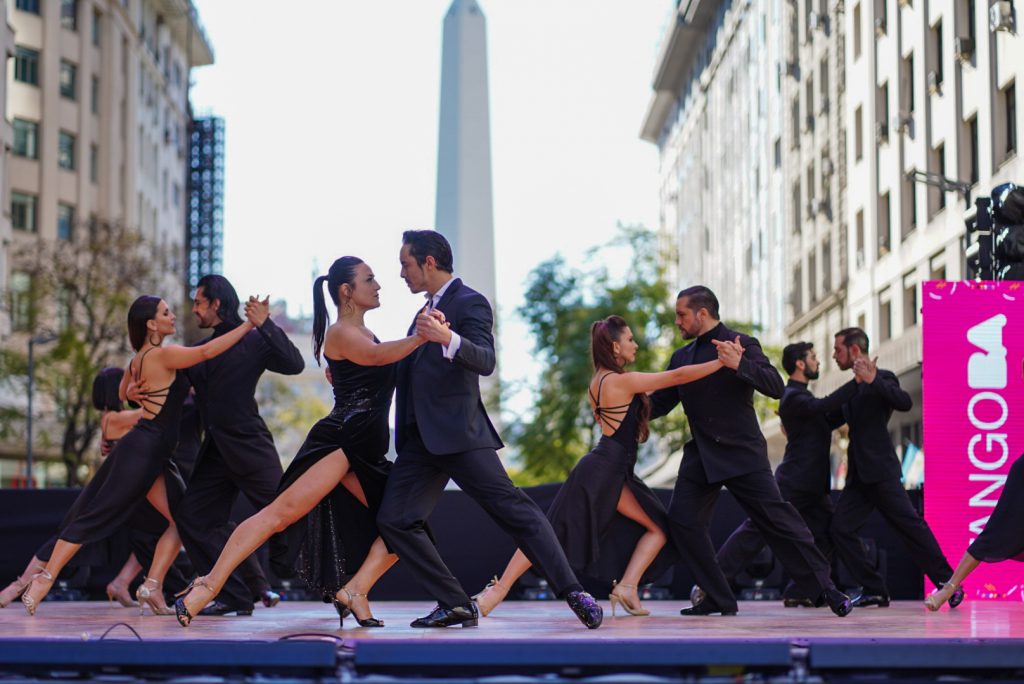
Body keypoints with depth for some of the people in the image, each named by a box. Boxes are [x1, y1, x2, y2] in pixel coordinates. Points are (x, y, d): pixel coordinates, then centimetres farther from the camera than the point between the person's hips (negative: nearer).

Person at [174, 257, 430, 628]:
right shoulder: (341, 334, -5)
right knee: (282, 512, -20)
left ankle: (353, 592, -4)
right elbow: (379, 355, -21)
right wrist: (424, 335, -31)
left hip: (368, 455, 9)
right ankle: (209, 585, -22)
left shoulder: (363, 334, 24)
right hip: (340, 440, -9)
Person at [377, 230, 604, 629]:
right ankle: (455, 605, 0)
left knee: (513, 509, -11)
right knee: (394, 520, -2)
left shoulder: (470, 303, -5)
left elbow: (485, 361, -22)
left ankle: (572, 592, -10)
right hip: (421, 438, 9)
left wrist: (448, 339, -41)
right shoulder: (429, 308, 22)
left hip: (459, 433, -8)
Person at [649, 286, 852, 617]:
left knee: (777, 518, -8)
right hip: (701, 456, 6)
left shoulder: (741, 344, -4)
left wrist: (739, 365, -31)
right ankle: (718, 599, 4)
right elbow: (658, 403, 16)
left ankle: (824, 588, 1)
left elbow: (776, 386, -16)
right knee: (682, 521, -4)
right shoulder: (681, 358, 14)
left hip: (742, 453, -6)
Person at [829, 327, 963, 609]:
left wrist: (873, 380, -27)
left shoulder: (882, 378, -4)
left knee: (910, 526, -8)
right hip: (859, 475, 8)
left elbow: (905, 403, -22)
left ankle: (947, 582, 1)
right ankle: (874, 590, 2)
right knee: (840, 530, -2)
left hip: (881, 472, -8)